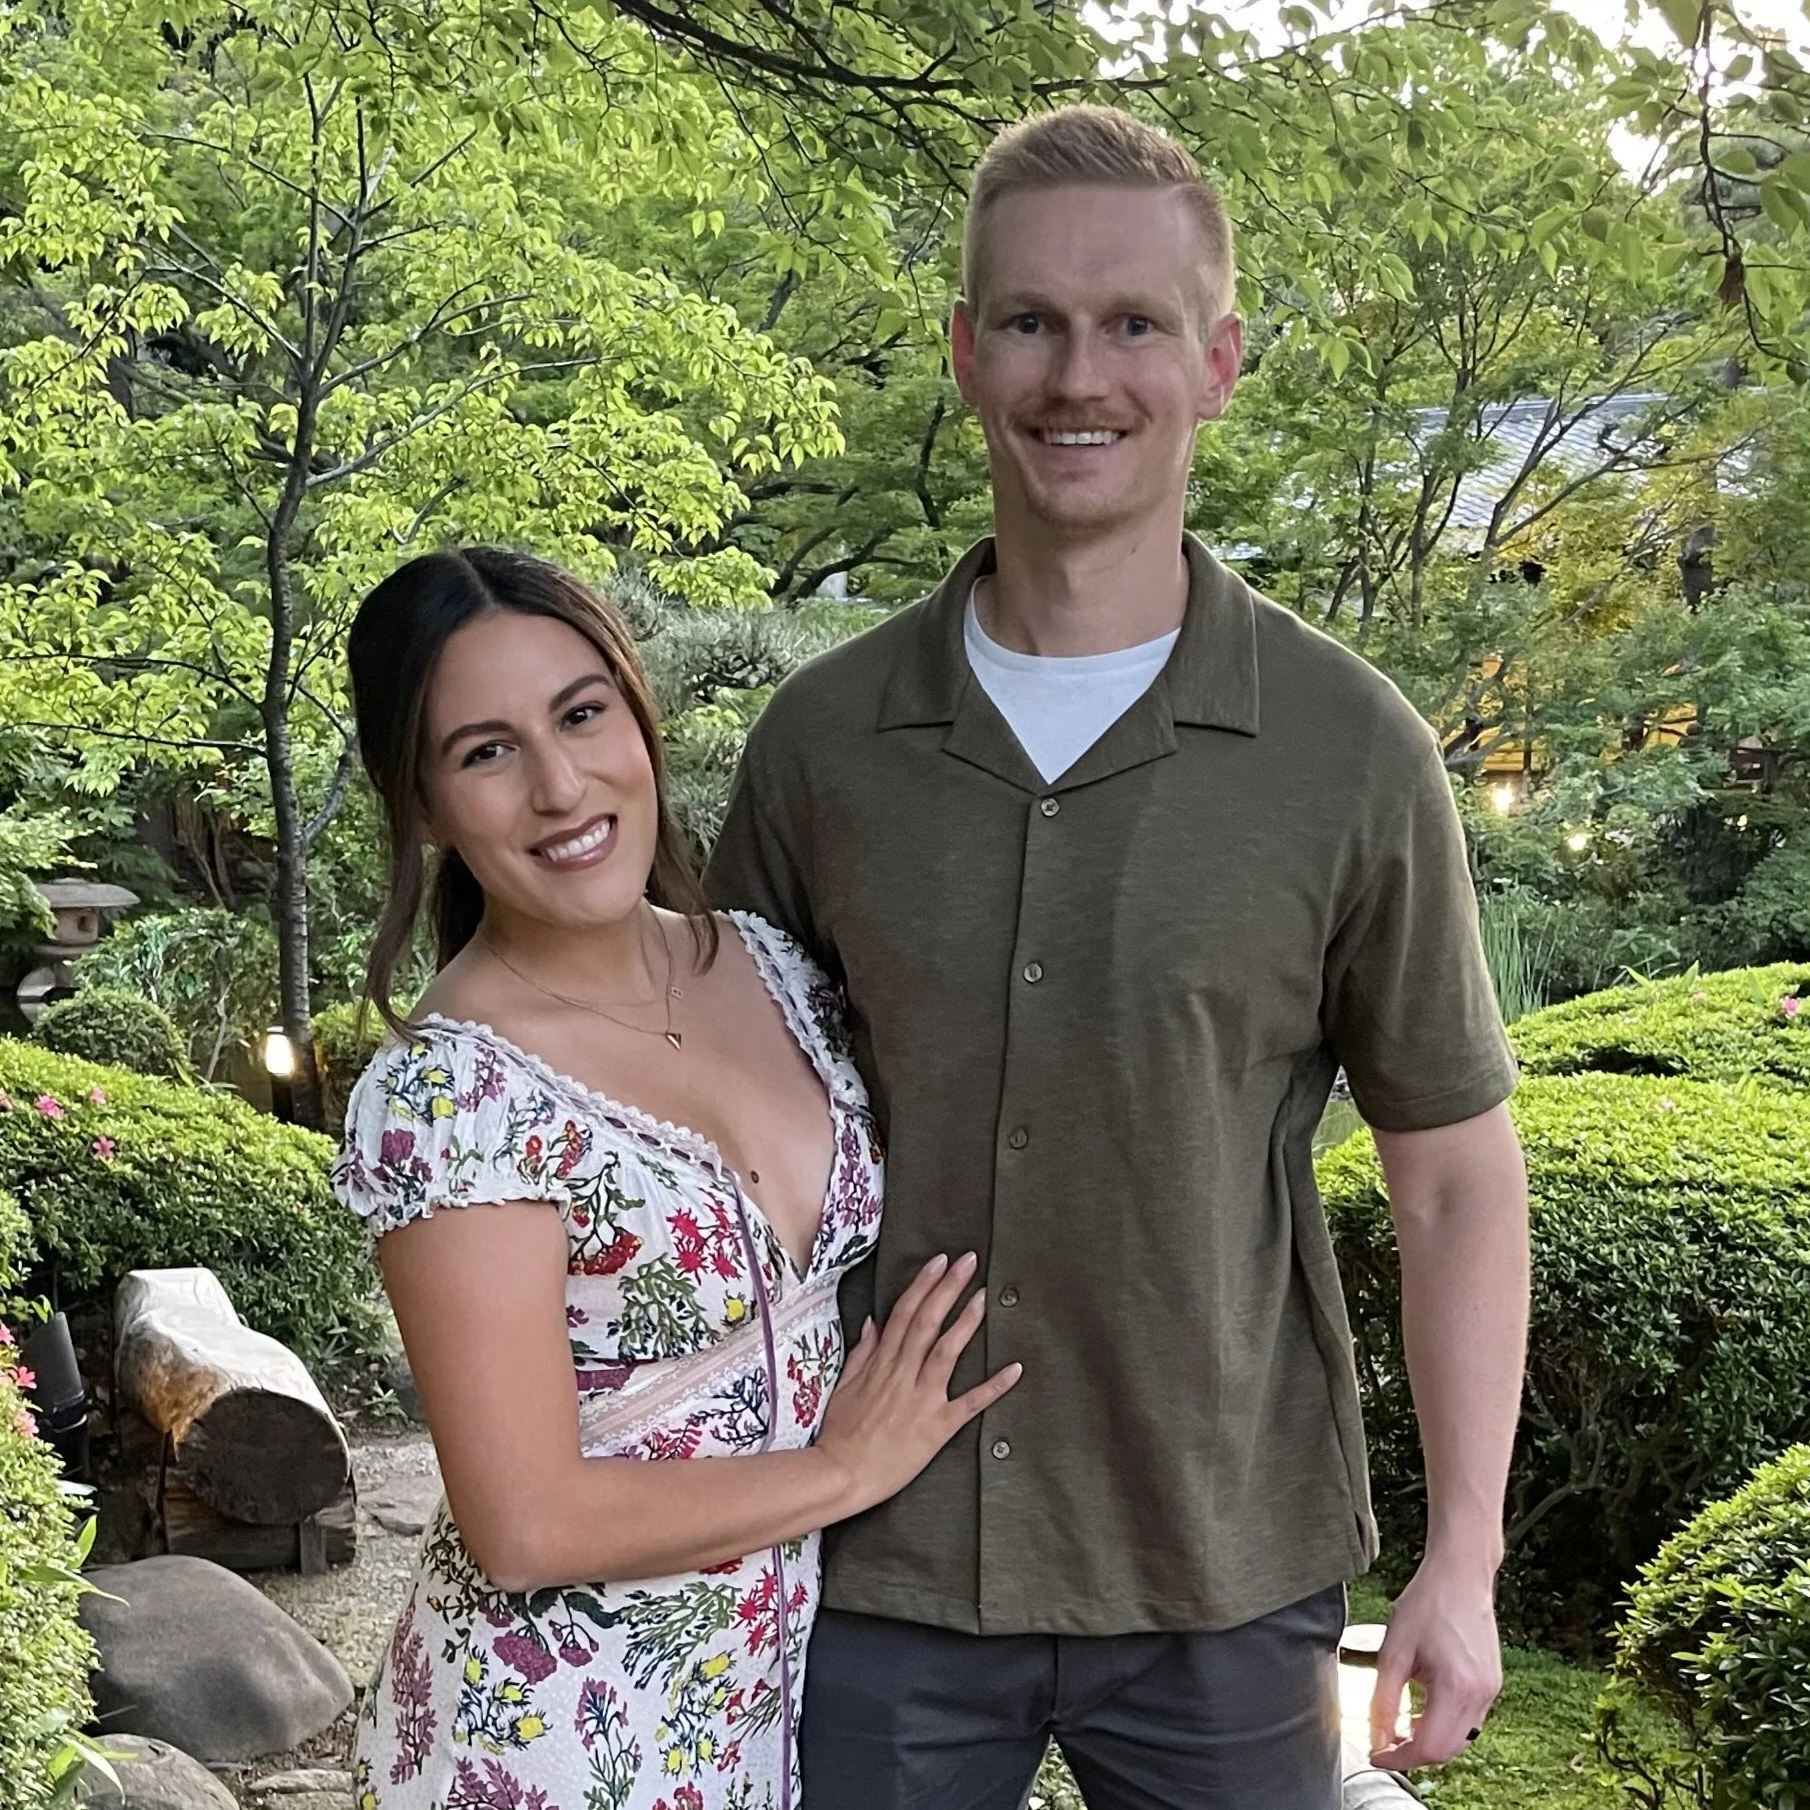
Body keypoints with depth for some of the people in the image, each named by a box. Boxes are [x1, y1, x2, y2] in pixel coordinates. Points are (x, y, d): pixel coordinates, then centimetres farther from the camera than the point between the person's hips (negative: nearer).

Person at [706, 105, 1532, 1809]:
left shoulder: (1353, 753, -8)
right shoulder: (821, 734, -3)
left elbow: (1455, 1174, -2)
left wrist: (1464, 1560, -3)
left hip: (1222, 1586, -1)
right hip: (877, 1567, 2)